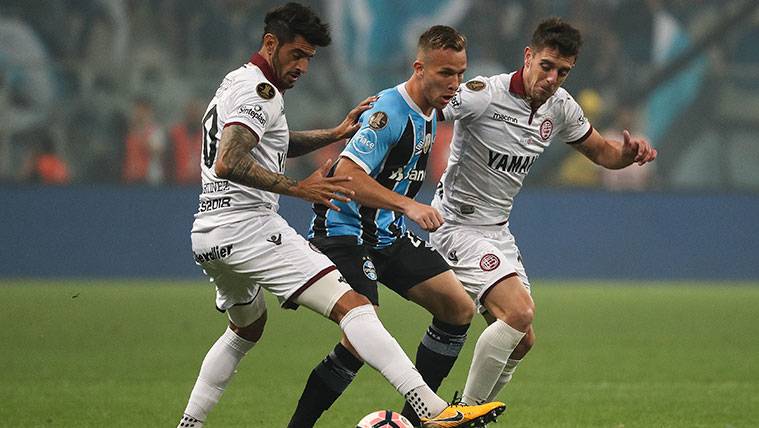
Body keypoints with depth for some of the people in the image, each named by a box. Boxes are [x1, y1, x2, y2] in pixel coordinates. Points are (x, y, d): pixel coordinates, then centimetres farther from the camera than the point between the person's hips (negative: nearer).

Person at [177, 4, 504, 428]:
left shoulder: (237, 83, 21)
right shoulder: (259, 90, -11)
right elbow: (227, 163, -24)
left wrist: (335, 133, 28)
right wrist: (299, 188, -23)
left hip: (208, 236, 11)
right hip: (248, 225, -11)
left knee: (247, 327, 35)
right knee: (351, 305, -20)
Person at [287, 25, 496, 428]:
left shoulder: (428, 114, 9)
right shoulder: (389, 112, -20)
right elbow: (346, 175, -29)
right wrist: (408, 206, -35)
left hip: (389, 235, 9)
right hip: (345, 232, -9)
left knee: (459, 308, 1)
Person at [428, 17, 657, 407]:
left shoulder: (560, 107, 1)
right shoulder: (484, 95, -22)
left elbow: (601, 151, 15)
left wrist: (629, 152, -7)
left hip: (498, 230, 8)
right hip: (458, 225, -8)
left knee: (522, 341, 8)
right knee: (519, 312, -24)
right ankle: (467, 412, -12)